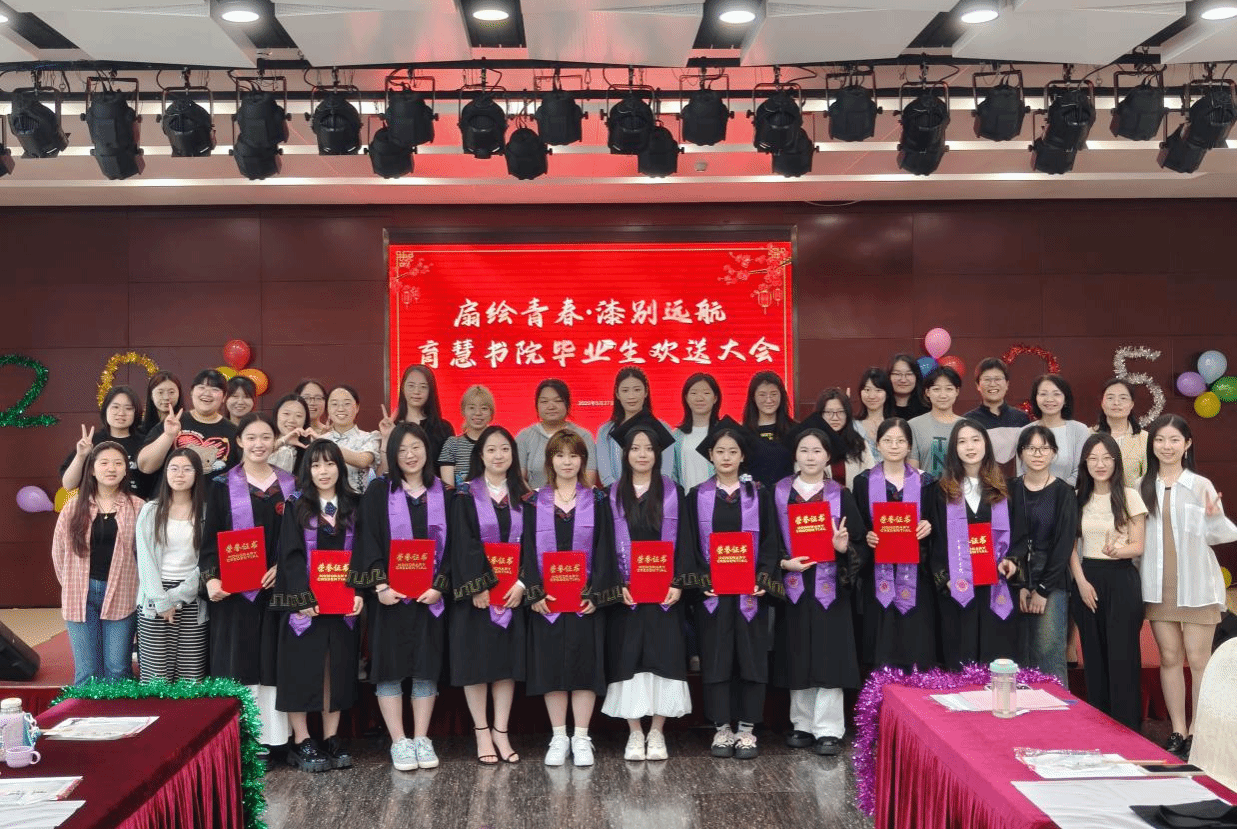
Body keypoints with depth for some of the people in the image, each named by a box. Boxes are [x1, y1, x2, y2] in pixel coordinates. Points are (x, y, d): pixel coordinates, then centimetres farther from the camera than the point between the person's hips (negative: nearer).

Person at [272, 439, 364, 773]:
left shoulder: (352, 507, 9)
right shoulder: (296, 506, 1)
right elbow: (291, 555, -6)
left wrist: (358, 592, -8)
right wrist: (305, 598, -16)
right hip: (304, 603, -3)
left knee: (338, 669, 5)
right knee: (302, 669, 0)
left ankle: (331, 740, 14)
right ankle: (302, 742, 7)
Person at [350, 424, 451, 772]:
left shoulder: (442, 494, 7)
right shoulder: (379, 492, 2)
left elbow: (453, 544, 4)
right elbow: (368, 541, -4)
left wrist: (439, 586, -8)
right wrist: (379, 585, -14)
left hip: (430, 596, 2)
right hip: (389, 594, -1)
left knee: (426, 666, 3)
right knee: (390, 666, -1)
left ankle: (421, 739, 13)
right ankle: (399, 742, 7)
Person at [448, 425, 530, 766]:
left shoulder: (522, 497, 9)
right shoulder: (466, 496, -1)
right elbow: (462, 545, -9)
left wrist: (522, 583, -10)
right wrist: (477, 588, -16)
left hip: (513, 592, 3)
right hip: (475, 592, -3)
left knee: (508, 661, 5)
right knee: (476, 660, 0)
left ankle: (500, 732, 13)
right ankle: (482, 733, 11)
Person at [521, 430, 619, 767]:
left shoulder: (596, 501, 5)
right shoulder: (535, 502, 6)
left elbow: (604, 550, 0)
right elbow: (528, 549, 2)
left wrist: (595, 593, -10)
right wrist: (535, 592, -9)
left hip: (585, 599, 0)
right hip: (546, 599, 1)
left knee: (585, 663, 1)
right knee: (551, 663, 3)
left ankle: (581, 739, 11)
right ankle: (558, 738, 14)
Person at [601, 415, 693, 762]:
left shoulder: (673, 493, 5)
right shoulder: (612, 496, 6)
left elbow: (684, 542, 2)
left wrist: (678, 583, -9)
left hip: (665, 591, 0)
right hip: (625, 592, 0)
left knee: (663, 656, -1)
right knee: (628, 659, 0)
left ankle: (657, 733, 9)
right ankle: (635, 733, 10)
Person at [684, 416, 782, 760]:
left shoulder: (759, 495, 5)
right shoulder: (697, 497, 5)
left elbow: (770, 542, 3)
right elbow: (690, 545, 4)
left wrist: (763, 580, -10)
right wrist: (702, 580, -10)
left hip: (751, 591, 0)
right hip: (711, 590, 0)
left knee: (751, 656, 2)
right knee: (715, 657, 3)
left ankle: (746, 728, 11)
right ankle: (721, 727, 12)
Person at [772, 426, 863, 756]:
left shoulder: (841, 495, 3)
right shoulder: (779, 493, 5)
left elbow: (860, 545, 3)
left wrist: (844, 547, -17)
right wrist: (784, 563, -11)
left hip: (829, 587, -1)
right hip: (793, 585, 1)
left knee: (828, 656, -3)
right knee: (798, 658, 7)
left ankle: (828, 729, 4)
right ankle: (803, 724, 19)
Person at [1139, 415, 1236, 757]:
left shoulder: (1201, 486, -4)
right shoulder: (1142, 487, 4)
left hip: (1196, 584, -3)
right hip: (1159, 585, 3)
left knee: (1198, 659, 0)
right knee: (1169, 657, 9)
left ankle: (1199, 732, 11)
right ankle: (1178, 731, 17)